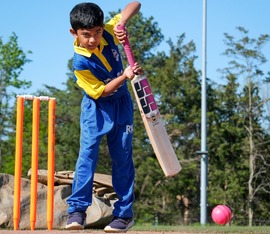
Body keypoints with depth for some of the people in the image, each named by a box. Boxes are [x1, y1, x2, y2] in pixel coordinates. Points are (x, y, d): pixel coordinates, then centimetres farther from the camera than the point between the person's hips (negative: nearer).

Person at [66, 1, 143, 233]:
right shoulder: (80, 63, -24)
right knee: (87, 152, -20)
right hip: (96, 109, -4)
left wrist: (121, 24, -26)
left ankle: (124, 213, 9)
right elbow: (100, 92, -19)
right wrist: (124, 76, -30)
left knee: (123, 157, 4)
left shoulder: (108, 34, -13)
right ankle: (77, 209, -18)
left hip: (121, 105, 4)